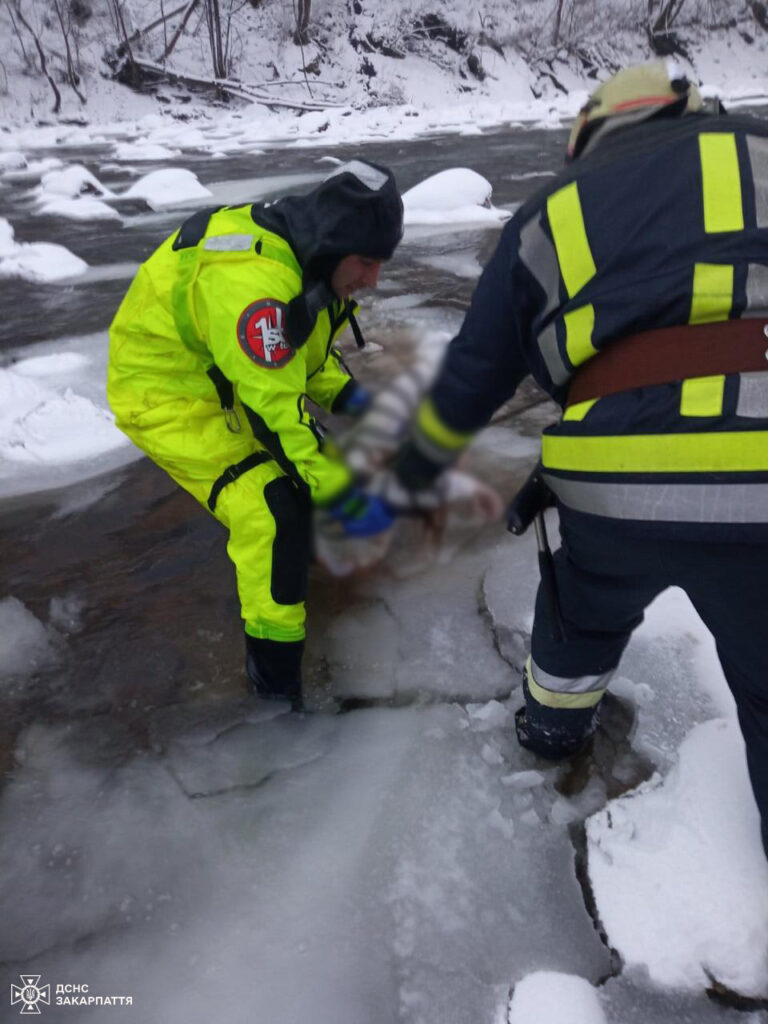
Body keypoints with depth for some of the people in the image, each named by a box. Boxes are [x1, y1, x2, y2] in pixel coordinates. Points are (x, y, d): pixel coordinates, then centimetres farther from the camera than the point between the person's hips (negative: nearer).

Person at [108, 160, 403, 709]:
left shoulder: (312, 256, -3)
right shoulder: (253, 280, -33)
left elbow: (308, 352, 10)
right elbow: (275, 407, -33)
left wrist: (347, 395, -7)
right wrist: (341, 496, -28)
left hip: (229, 379, 9)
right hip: (165, 395, -9)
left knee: (309, 457, 13)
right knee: (273, 513, -19)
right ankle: (276, 673, -5)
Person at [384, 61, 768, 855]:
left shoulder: (550, 212, 20)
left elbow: (471, 377, 24)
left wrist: (409, 475, 37)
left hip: (617, 486, 2)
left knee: (584, 611, 33)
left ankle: (553, 725, 56)